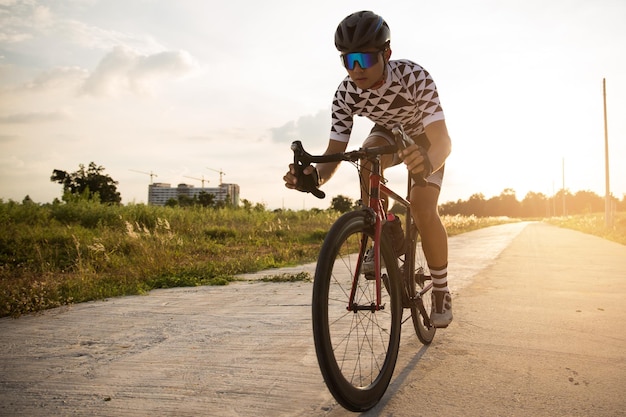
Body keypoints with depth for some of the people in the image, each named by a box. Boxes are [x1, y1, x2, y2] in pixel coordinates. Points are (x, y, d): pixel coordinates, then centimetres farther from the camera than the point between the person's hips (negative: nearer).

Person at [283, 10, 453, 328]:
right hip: (388, 134, 3)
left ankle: (441, 290, 0)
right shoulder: (346, 94, -26)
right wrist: (314, 176, -50)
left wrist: (429, 161, -68)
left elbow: (443, 139, -45)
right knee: (367, 157, -33)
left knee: (423, 210, -22)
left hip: (425, 139, -3)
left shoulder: (413, 77, -36)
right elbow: (334, 153, -27)